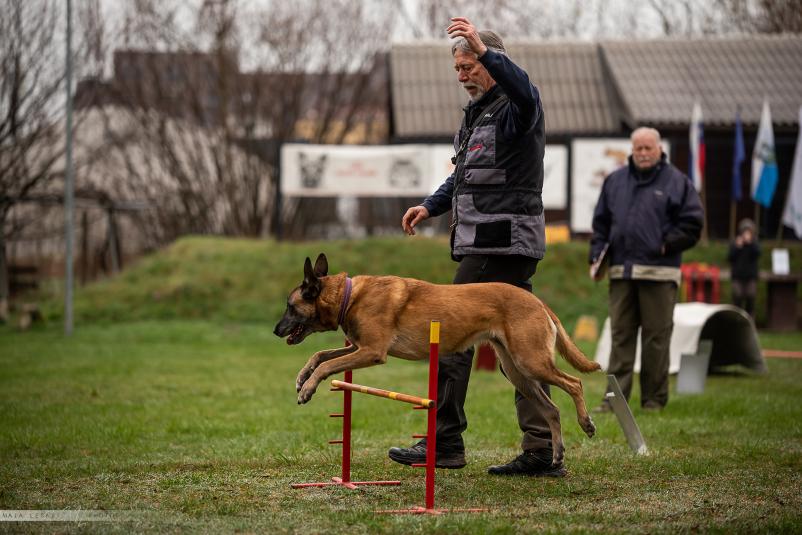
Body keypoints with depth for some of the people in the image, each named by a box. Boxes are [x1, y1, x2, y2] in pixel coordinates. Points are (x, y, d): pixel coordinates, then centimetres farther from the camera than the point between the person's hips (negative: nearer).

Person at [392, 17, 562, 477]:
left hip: (500, 244, -10)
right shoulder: (479, 112, 20)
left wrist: (484, 50, -48)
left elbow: (525, 92, -37)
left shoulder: (514, 110, -10)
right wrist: (432, 206, 21)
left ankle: (445, 442, 1)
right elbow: (467, 174, 33)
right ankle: (541, 451, 6)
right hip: (508, 247, 10)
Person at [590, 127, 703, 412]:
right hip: (621, 272, 3)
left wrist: (667, 245, -7)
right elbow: (601, 223, 16)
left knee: (656, 336, 0)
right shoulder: (615, 181, 15)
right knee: (620, 335, 2)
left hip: (659, 273, -3)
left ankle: (654, 398, 7)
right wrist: (597, 256, 6)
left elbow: (692, 224, 1)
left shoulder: (676, 182, 3)